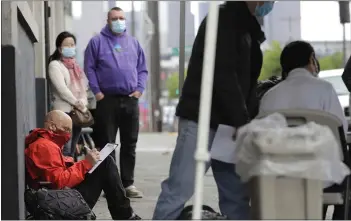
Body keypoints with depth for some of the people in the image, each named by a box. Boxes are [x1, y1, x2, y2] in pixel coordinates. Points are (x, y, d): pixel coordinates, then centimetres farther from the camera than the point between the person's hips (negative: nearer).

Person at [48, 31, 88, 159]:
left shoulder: (75, 65, 19)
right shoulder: (55, 65, -4)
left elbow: (83, 87, 14)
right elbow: (61, 89, -14)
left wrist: (83, 102, -4)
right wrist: (76, 102, -11)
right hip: (64, 111, -8)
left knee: (73, 150, 9)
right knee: (65, 150, -15)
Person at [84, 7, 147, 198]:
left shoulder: (133, 43, 14)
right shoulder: (97, 42, 3)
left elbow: (142, 69, 15)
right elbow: (89, 68, -1)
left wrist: (140, 89, 1)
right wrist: (97, 91, -9)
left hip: (130, 100, 4)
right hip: (107, 100, -3)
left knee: (130, 144, 6)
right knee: (106, 144, -2)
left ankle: (128, 183, 12)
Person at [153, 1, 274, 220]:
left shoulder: (248, 28, 18)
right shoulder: (224, 19, -10)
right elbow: (223, 78, -19)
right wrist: (243, 123, -18)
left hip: (229, 125, 9)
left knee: (237, 194, 6)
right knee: (179, 189, -10)